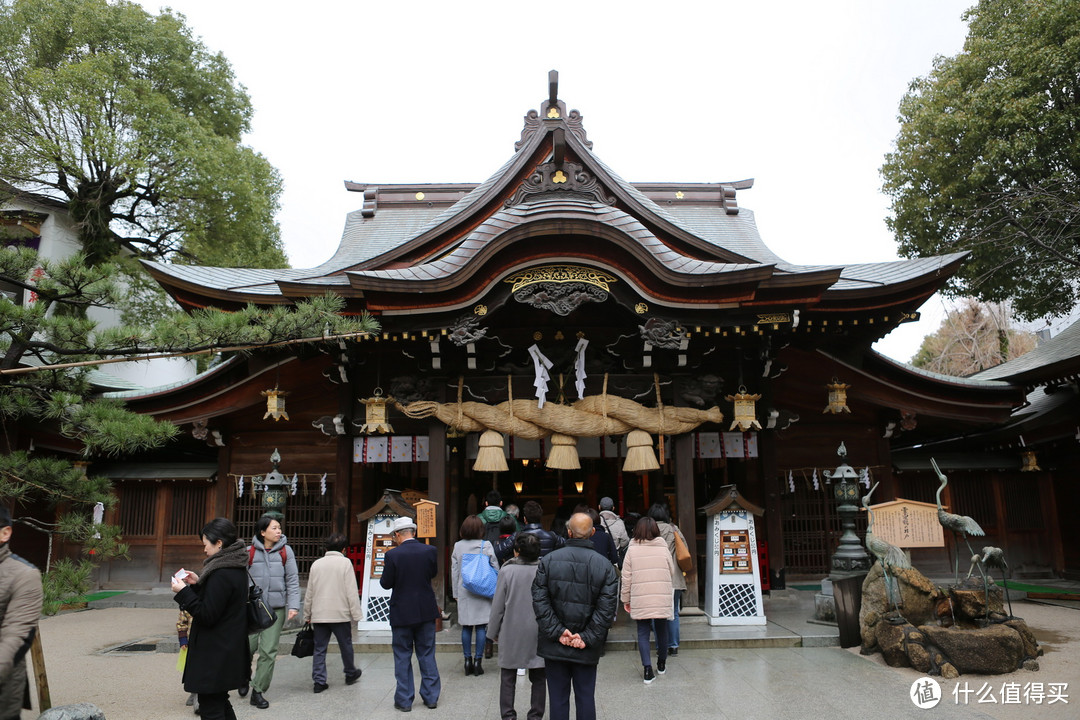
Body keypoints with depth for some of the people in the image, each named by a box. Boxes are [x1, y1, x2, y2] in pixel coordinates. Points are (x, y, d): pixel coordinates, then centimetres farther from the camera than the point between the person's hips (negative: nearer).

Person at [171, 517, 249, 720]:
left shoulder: (221, 574, -23)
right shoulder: (238, 569, 7)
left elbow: (207, 615, -21)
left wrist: (183, 592, -15)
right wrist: (197, 584, 12)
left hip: (215, 656, -10)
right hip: (230, 652, 10)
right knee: (221, 704, 22)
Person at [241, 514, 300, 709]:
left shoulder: (285, 551, 2)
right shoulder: (250, 552, 1)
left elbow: (293, 580, 2)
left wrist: (293, 605, -6)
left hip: (276, 609, 0)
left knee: (269, 652, 0)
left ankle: (258, 691, 14)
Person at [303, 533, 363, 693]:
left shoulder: (316, 564, 6)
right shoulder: (345, 562, -7)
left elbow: (309, 593, 10)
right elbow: (352, 592, -10)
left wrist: (307, 615, 19)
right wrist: (356, 614, -6)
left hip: (319, 614, 3)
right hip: (340, 613, -3)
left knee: (319, 648, 8)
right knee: (345, 645, 13)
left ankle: (319, 681, 4)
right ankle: (350, 674, 28)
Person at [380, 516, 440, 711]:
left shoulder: (392, 555, -15)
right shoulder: (430, 551, -6)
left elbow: (386, 584, -8)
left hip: (402, 613, -3)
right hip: (426, 612, 3)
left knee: (402, 657, 9)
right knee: (427, 655, 14)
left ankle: (404, 700, 15)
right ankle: (431, 696, 20)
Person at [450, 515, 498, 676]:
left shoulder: (458, 546, 1)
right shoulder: (486, 546, -7)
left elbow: (454, 571, 5)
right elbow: (495, 569, -5)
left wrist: (456, 593, 13)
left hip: (464, 592, 2)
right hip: (482, 591, -2)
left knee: (466, 627, 10)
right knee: (481, 627, 4)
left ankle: (468, 660, 13)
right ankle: (478, 661, 6)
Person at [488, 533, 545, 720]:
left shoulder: (507, 571, -9)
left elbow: (498, 605, -4)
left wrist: (494, 631, 7)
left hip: (511, 632, -1)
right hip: (538, 633, 1)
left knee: (508, 677, 11)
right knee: (538, 678, 13)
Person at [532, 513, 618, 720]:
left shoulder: (548, 561, -5)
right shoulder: (604, 565, -4)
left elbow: (539, 601, -9)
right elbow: (607, 607, -9)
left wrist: (558, 631, -7)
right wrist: (587, 637, -8)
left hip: (554, 646, 0)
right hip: (587, 649, 0)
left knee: (558, 697, 10)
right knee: (586, 697, 12)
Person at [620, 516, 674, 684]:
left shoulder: (632, 550, -4)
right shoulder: (663, 549, -1)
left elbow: (626, 577, -2)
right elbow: (672, 572, 10)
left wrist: (626, 599, 7)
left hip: (640, 600, -1)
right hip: (662, 598, 1)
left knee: (643, 633, 5)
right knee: (662, 630, 17)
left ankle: (648, 669, -5)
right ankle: (661, 664, 33)